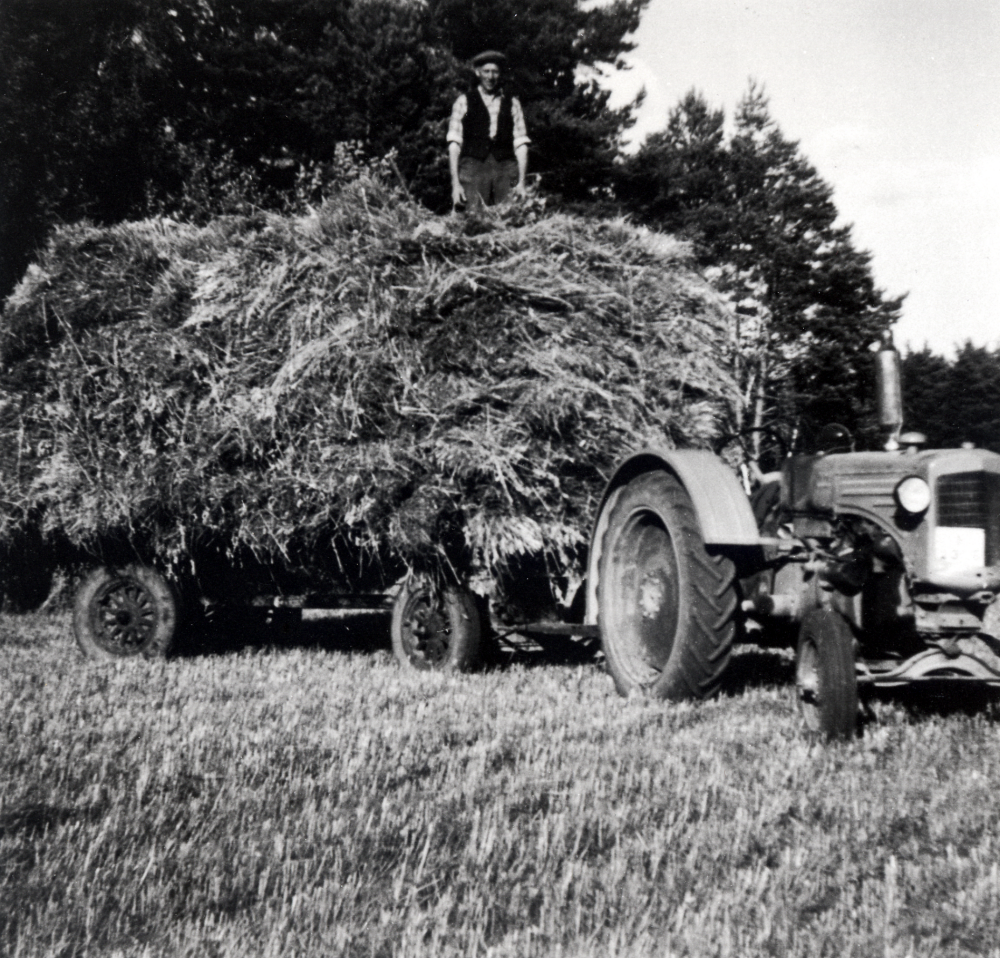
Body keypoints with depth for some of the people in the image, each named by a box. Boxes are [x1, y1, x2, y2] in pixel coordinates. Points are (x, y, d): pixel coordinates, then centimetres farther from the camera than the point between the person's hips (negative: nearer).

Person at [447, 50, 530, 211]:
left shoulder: (512, 104, 16)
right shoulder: (464, 102, 13)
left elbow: (520, 144, 11)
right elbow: (454, 142, 7)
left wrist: (521, 182, -1)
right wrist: (455, 183, -3)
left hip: (505, 169, 1)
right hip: (473, 167, -1)